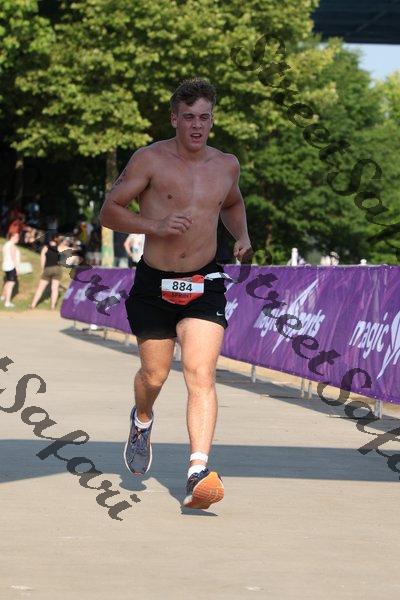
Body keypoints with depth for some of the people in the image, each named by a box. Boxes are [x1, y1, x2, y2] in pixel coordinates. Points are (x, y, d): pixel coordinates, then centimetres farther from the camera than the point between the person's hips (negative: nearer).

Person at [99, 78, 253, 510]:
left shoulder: (226, 165, 6)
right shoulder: (150, 159, -6)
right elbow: (109, 211, -5)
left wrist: (242, 238, 9)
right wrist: (156, 226, -20)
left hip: (205, 285, 1)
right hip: (154, 284, -1)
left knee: (201, 375, -14)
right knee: (154, 375, 10)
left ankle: (198, 473, -23)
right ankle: (142, 421, 47)